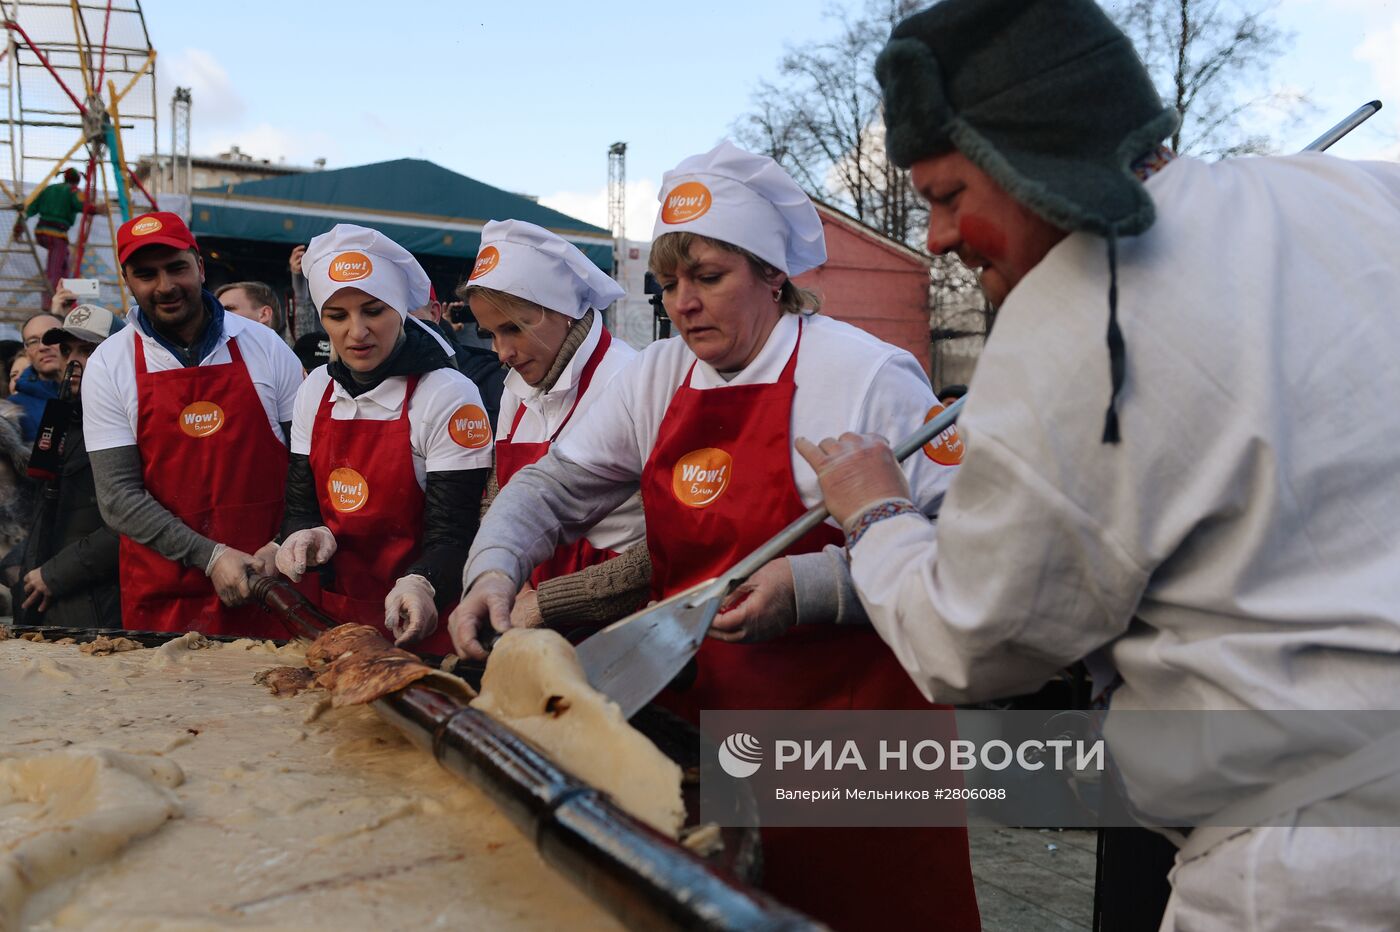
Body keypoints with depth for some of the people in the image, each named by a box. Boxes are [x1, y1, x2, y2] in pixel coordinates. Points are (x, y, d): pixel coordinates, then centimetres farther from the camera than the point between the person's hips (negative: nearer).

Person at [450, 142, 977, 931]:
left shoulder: (868, 376, -13)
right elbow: (553, 487, 9)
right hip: (699, 709, 5)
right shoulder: (656, 379, 6)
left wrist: (812, 586, -25)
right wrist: (495, 569, -10)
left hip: (847, 712, -5)